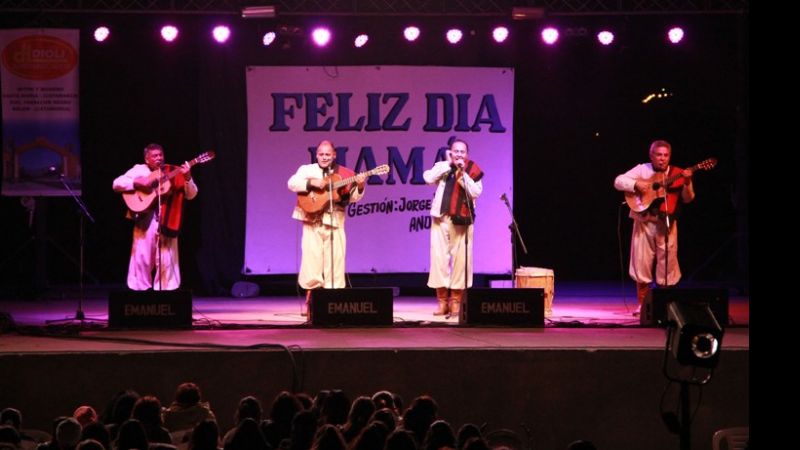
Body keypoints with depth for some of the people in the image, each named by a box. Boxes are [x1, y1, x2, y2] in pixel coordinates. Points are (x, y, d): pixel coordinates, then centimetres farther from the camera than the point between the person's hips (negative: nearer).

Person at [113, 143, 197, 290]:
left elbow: (191, 195, 4)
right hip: (145, 219, -1)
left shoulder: (173, 172, 7)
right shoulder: (139, 170, 6)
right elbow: (117, 184, 0)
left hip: (167, 219, 1)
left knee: (166, 259, 0)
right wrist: (137, 183, -13)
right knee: (142, 257, -2)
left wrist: (187, 178, -14)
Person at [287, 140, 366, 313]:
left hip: (334, 222, 1)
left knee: (335, 263, -1)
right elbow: (292, 183, -5)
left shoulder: (344, 174, 9)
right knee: (312, 261, -5)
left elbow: (353, 197, 5)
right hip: (312, 222, -1)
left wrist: (359, 187, -15)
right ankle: (310, 301, 4)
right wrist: (312, 183, -17)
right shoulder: (307, 170, 8)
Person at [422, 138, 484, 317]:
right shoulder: (442, 167, 10)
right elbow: (428, 178, -8)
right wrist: (448, 163, -6)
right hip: (441, 219, 1)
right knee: (439, 258, -3)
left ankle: (456, 301, 3)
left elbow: (476, 192, -8)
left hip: (462, 220, -1)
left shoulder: (473, 170, 5)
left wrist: (462, 174, -13)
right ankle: (442, 301, 2)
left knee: (460, 259, -3)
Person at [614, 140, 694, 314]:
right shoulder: (642, 170, 5)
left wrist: (687, 183, -19)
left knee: (667, 264, -1)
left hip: (666, 223, 0)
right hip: (644, 222, 0)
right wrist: (636, 184, -16)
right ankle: (642, 304, 11)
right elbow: (618, 181, 0)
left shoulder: (676, 174, 5)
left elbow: (687, 199, 0)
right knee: (642, 264, 1)